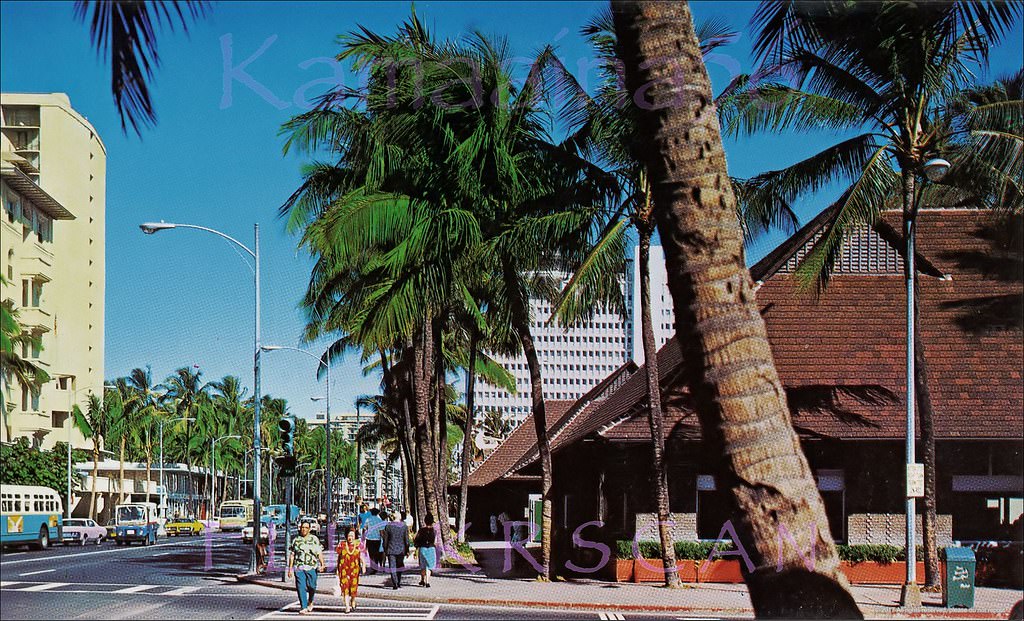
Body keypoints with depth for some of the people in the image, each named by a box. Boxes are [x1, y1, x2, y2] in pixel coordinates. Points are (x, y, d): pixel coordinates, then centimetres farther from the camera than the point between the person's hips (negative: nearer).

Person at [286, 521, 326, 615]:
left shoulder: (314, 539, 8)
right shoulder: (296, 540, 12)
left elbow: (319, 553, 4)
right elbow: (292, 555, 12)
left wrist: (322, 564, -9)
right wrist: (290, 568, 7)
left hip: (311, 567, -1)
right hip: (299, 568, 1)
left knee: (311, 586, -1)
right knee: (301, 587, -8)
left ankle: (310, 602, 28)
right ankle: (303, 607, -6)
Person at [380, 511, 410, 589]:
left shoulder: (388, 526, -4)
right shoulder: (404, 526, -3)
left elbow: (385, 539, 0)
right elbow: (406, 539, -2)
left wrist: (385, 550, 9)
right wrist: (407, 551, 4)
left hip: (391, 550, -1)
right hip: (401, 550, 1)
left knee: (392, 567, 0)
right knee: (400, 566, 17)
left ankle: (395, 584, -10)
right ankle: (398, 582, 20)